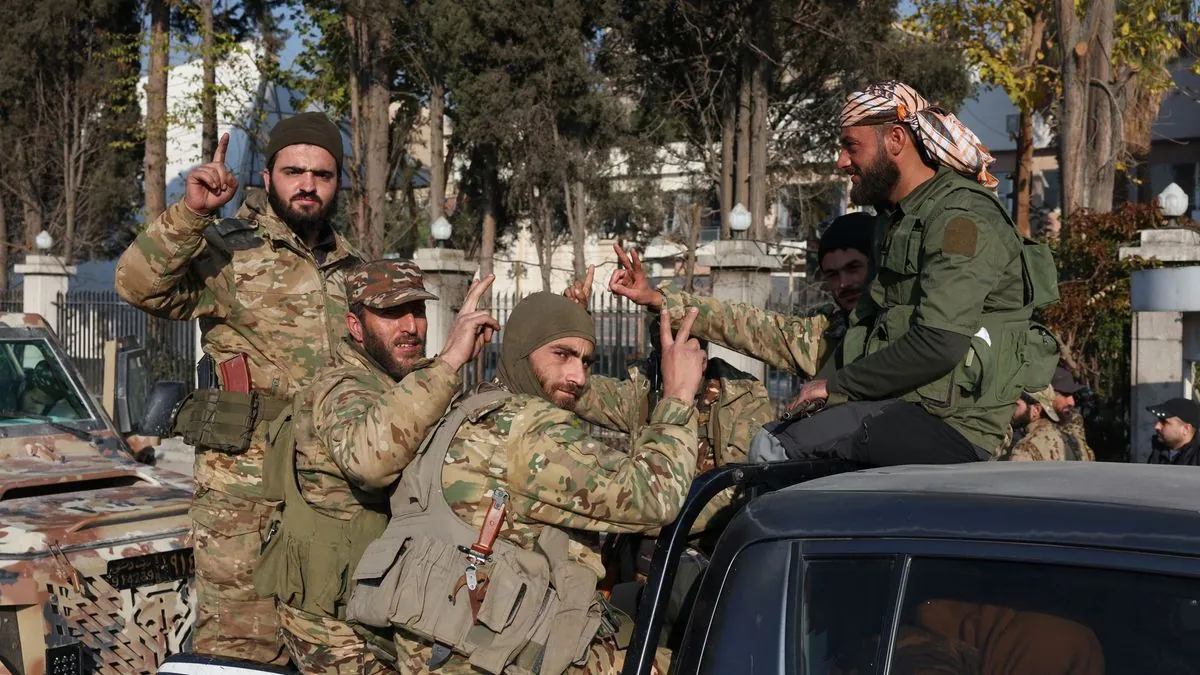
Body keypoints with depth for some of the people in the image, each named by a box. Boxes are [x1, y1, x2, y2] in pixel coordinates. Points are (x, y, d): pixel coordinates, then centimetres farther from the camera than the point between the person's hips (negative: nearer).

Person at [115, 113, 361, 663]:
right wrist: (190, 213, -29)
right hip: (245, 487, -6)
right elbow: (139, 284, -19)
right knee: (237, 643, -9)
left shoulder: (353, 271, 17)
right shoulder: (229, 251, -2)